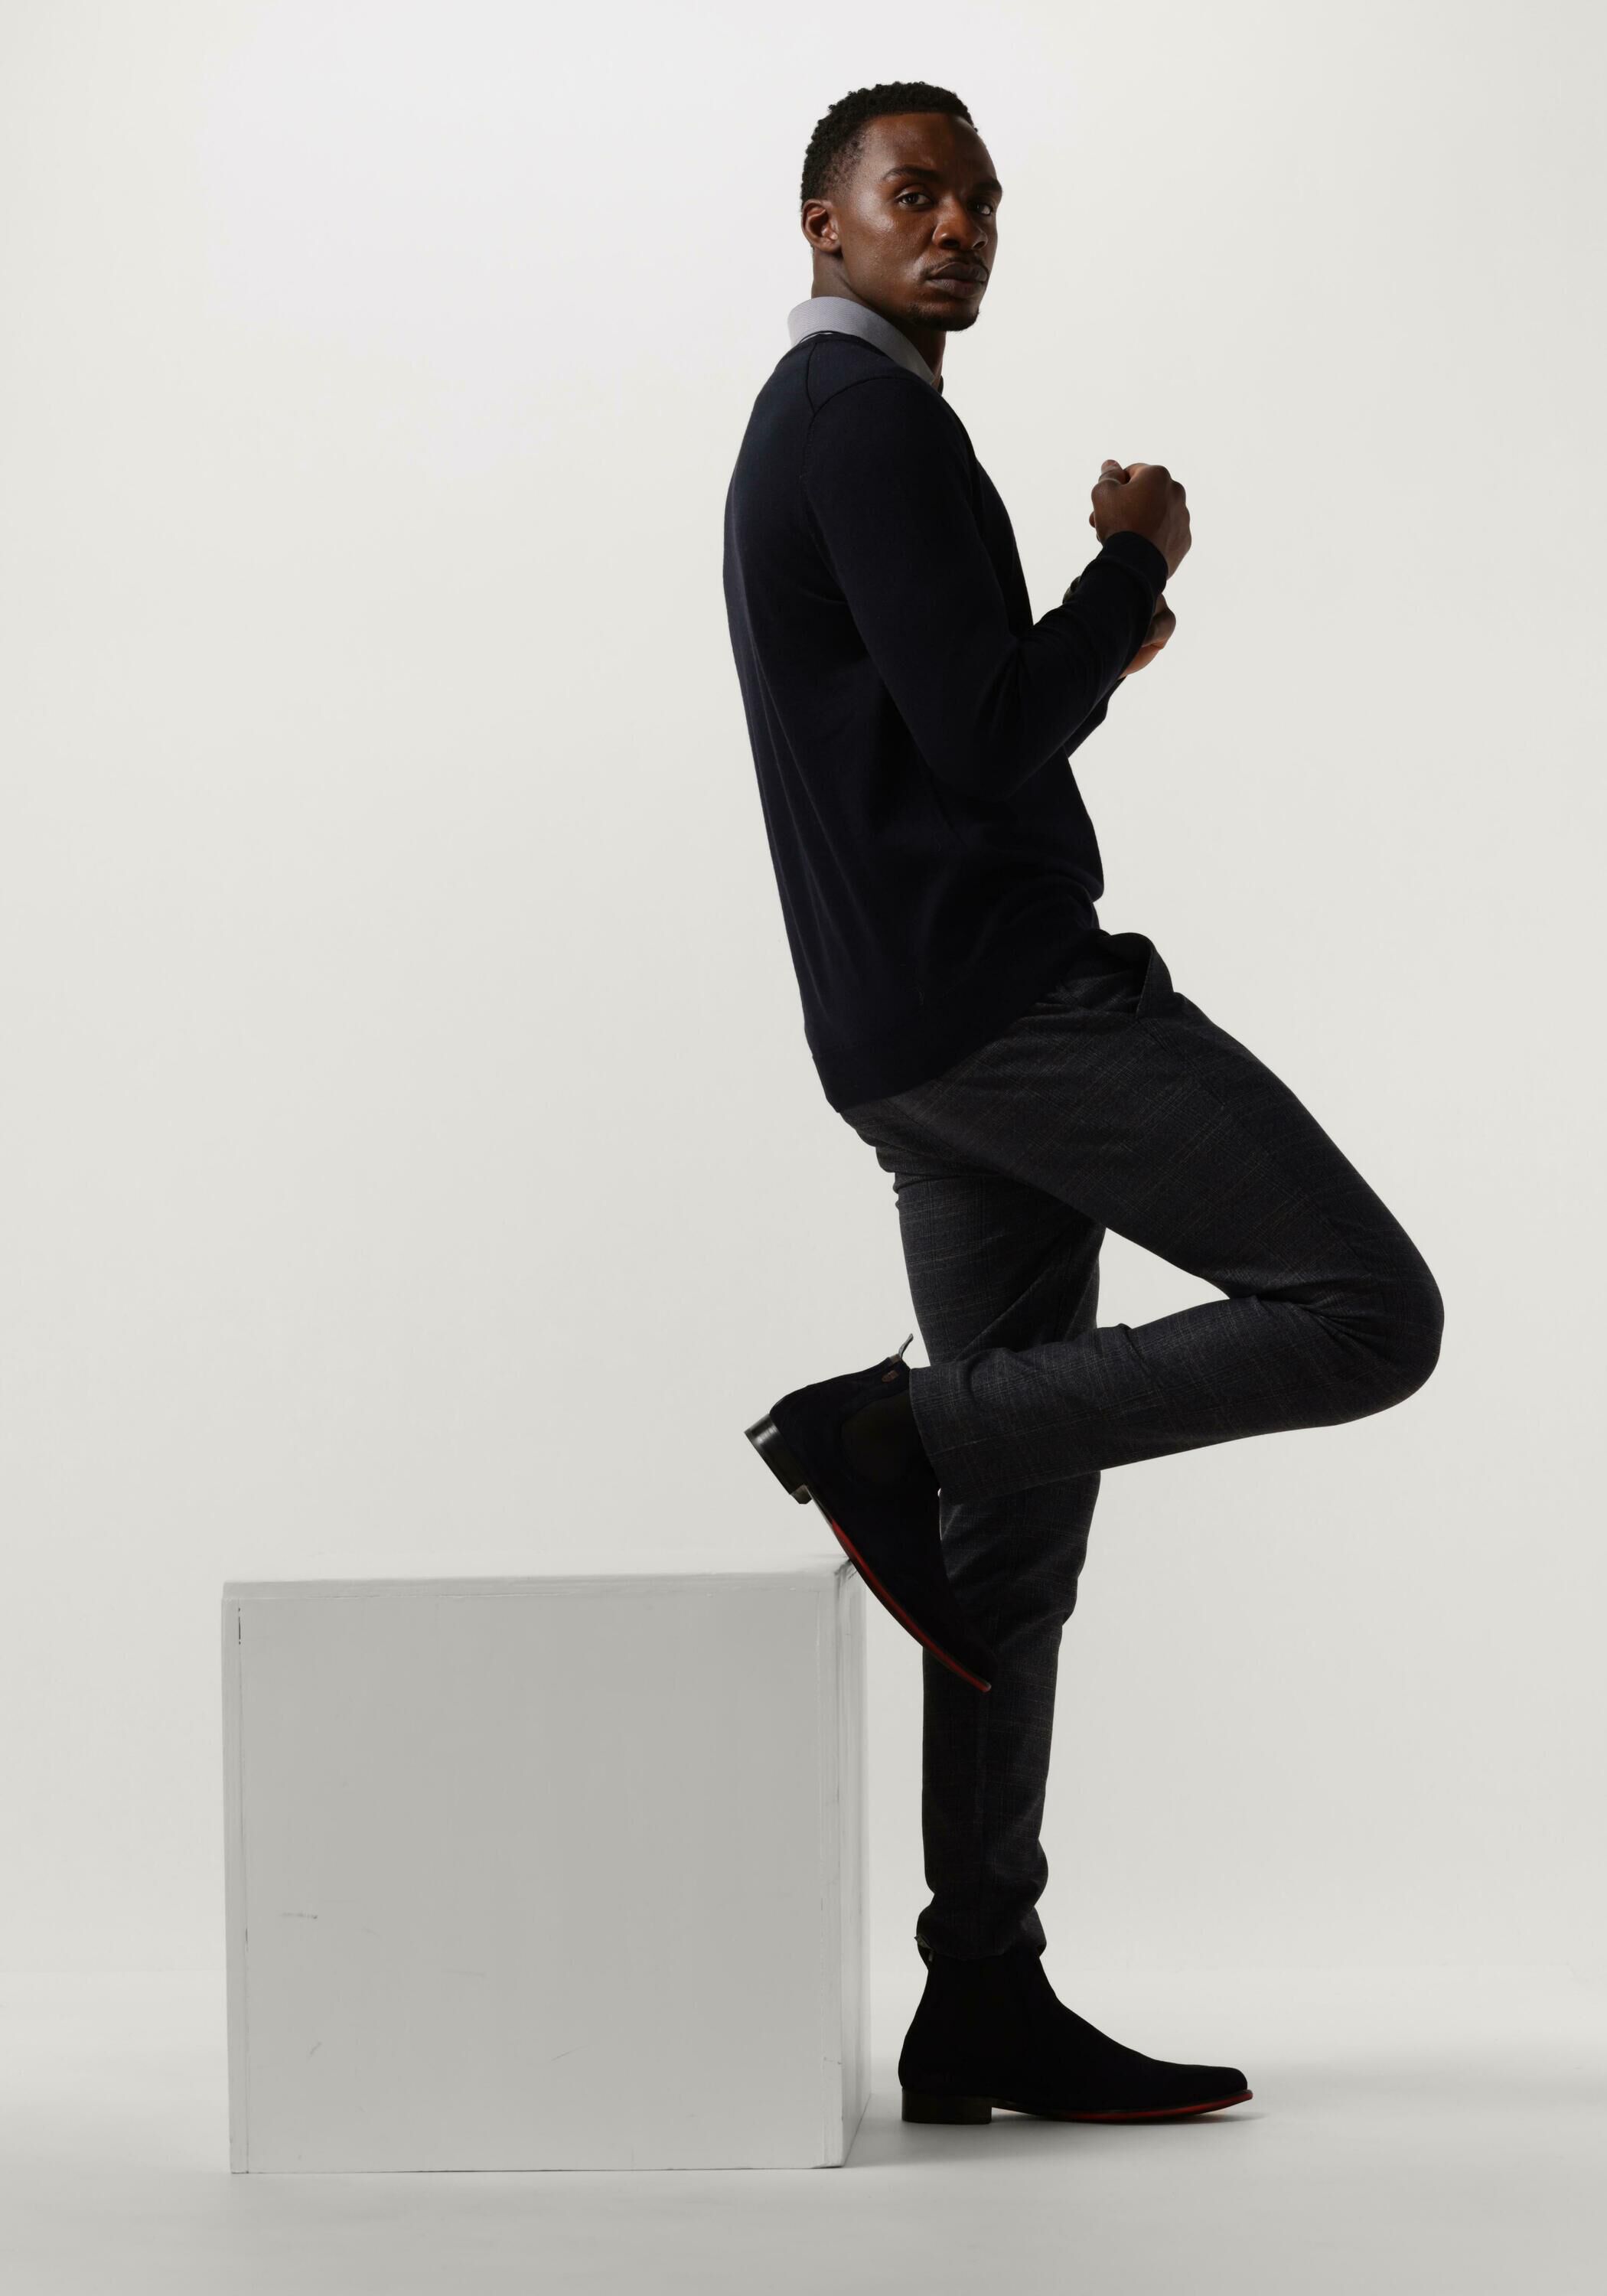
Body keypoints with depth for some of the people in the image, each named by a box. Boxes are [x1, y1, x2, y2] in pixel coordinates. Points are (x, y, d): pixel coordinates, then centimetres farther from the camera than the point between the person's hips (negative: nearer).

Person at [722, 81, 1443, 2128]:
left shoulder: (804, 432, 24)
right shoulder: (877, 421, -8)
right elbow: (991, 740, -18)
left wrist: (1085, 651, 18)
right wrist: (1131, 561, -3)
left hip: (925, 1037, 10)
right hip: (1006, 990, -10)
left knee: (1017, 1535, 7)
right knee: (1366, 1311, -10)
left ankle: (985, 2000, 8)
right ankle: (895, 1431, -11)